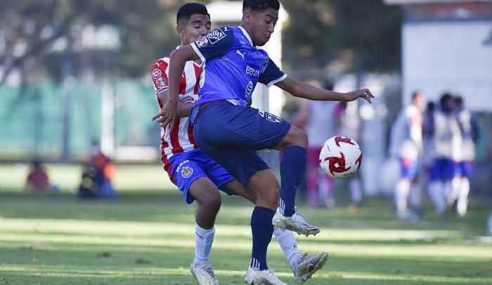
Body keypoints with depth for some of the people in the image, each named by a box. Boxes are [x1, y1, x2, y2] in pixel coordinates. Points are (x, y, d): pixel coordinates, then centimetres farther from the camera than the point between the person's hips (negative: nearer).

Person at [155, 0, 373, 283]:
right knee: (297, 136, -7)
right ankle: (287, 211, -19)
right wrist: (173, 101, -6)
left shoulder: (260, 59, 28)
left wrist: (344, 96, 30)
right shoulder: (229, 37, 4)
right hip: (219, 112, -9)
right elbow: (179, 56, 0)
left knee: (269, 187, 4)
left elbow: (296, 87, 33)